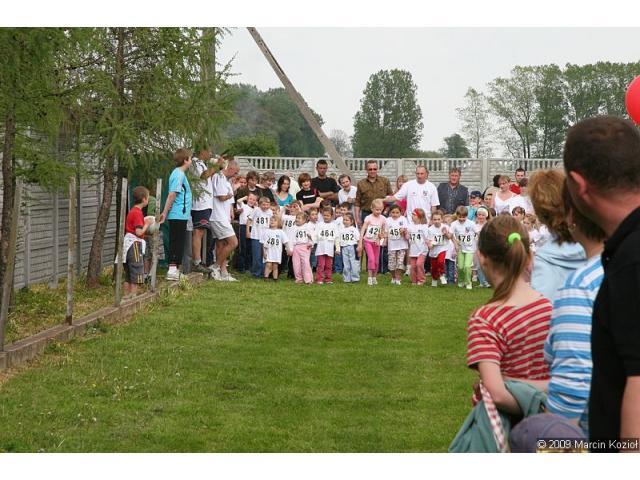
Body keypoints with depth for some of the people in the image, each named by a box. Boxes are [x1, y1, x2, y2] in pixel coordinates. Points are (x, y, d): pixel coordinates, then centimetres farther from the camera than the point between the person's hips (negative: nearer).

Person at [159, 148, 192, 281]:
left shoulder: (178, 173, 17)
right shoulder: (179, 175, -14)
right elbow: (172, 195, -18)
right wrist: (165, 213, -19)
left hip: (178, 215, 9)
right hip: (179, 214, -9)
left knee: (176, 243, 11)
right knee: (178, 242, -8)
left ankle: (174, 270, 16)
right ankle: (173, 270, -8)